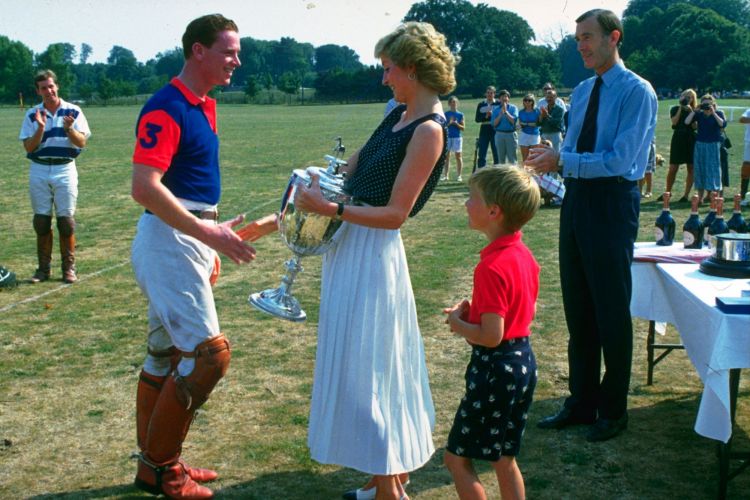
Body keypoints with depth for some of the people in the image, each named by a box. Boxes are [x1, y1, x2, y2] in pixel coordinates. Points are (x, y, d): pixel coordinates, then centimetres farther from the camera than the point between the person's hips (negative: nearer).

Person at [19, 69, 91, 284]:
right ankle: (43, 267, 12)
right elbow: (28, 147, -1)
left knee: (66, 220, -1)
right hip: (39, 171, 2)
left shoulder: (73, 112, 0)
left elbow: (82, 142, -4)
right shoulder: (32, 114, 4)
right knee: (41, 221, 3)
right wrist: (40, 128, -16)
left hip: (65, 170, -1)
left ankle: (69, 267, 7)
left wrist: (69, 129, -22)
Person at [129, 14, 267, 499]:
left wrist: (211, 246, 20)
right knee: (209, 352, -10)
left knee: (167, 354, 14)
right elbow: (145, 188, -25)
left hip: (195, 239, 10)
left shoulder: (204, 107, 13)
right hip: (169, 241, -10)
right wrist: (209, 232, -27)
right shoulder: (166, 108, -16)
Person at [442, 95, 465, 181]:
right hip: (447, 137, 1)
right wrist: (449, 123, -14)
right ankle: (445, 175, 6)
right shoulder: (446, 114, 5)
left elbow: (463, 128, 2)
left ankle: (459, 176, 7)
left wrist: (457, 124, -14)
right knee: (446, 156, 2)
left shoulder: (460, 114, 4)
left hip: (457, 137, -1)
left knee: (458, 156, 1)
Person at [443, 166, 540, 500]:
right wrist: (474, 312, 10)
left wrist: (457, 323, -8)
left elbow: (491, 336, -26)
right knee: (503, 458, 20)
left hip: (495, 368, -9)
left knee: (457, 457, 5)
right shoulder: (523, 255, 5)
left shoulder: (492, 267, -24)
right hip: (524, 362, 9)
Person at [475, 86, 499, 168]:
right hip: (484, 131, 2)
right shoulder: (481, 105, 7)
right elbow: (477, 119, 2)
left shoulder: (498, 104, 0)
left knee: (496, 153, 5)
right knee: (481, 154, 2)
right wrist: (486, 116, -14)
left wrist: (493, 115, -18)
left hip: (495, 131, -2)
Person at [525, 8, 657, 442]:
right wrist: (549, 161, -7)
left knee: (612, 311, 4)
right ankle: (581, 403, 27)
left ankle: (613, 410, 20)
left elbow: (619, 160, -20)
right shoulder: (582, 91, 12)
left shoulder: (637, 92, -11)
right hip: (577, 199, 7)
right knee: (578, 309, 13)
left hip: (613, 201, -7)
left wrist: (562, 160, -19)